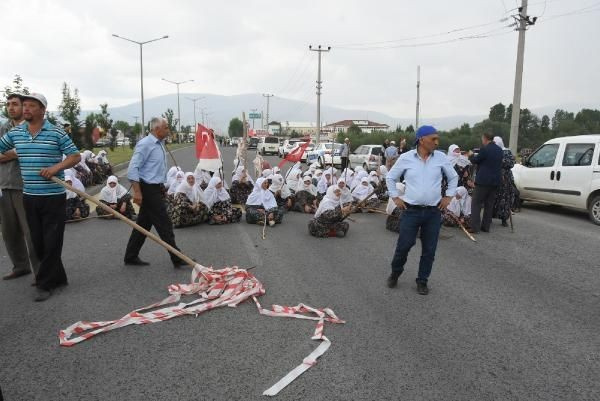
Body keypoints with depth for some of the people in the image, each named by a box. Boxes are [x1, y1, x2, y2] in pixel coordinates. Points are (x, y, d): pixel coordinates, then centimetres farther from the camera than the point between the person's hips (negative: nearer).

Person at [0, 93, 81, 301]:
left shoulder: (57, 133, -5)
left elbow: (75, 156, -5)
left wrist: (56, 167, -18)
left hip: (54, 196, -5)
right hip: (29, 197, 5)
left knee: (52, 243, -1)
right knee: (38, 242, 10)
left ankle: (44, 284, 10)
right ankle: (58, 278, 25)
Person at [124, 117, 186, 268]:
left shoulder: (160, 144, 13)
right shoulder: (145, 144, -14)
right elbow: (132, 169, -19)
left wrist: (162, 189, 20)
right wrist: (137, 192, -23)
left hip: (156, 189, 9)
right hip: (148, 190, -9)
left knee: (144, 224, 14)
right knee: (164, 224, -5)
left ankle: (131, 257, 24)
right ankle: (177, 259, 1)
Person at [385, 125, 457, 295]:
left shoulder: (441, 157, 1)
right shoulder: (406, 158, -4)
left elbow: (453, 177, 15)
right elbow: (390, 177, 8)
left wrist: (449, 196, 8)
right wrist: (395, 197, 3)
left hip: (434, 212, 2)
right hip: (411, 210, -2)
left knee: (429, 249, 7)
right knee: (404, 246, 2)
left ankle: (422, 281, 24)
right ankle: (395, 273, 27)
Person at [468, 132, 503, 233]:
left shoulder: (485, 149, -14)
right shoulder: (499, 150, 10)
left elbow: (475, 161, -5)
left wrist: (471, 155, 17)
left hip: (484, 180, -8)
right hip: (495, 180, 8)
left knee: (476, 204, -3)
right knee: (489, 204, 13)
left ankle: (475, 227, -8)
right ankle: (486, 226, 17)